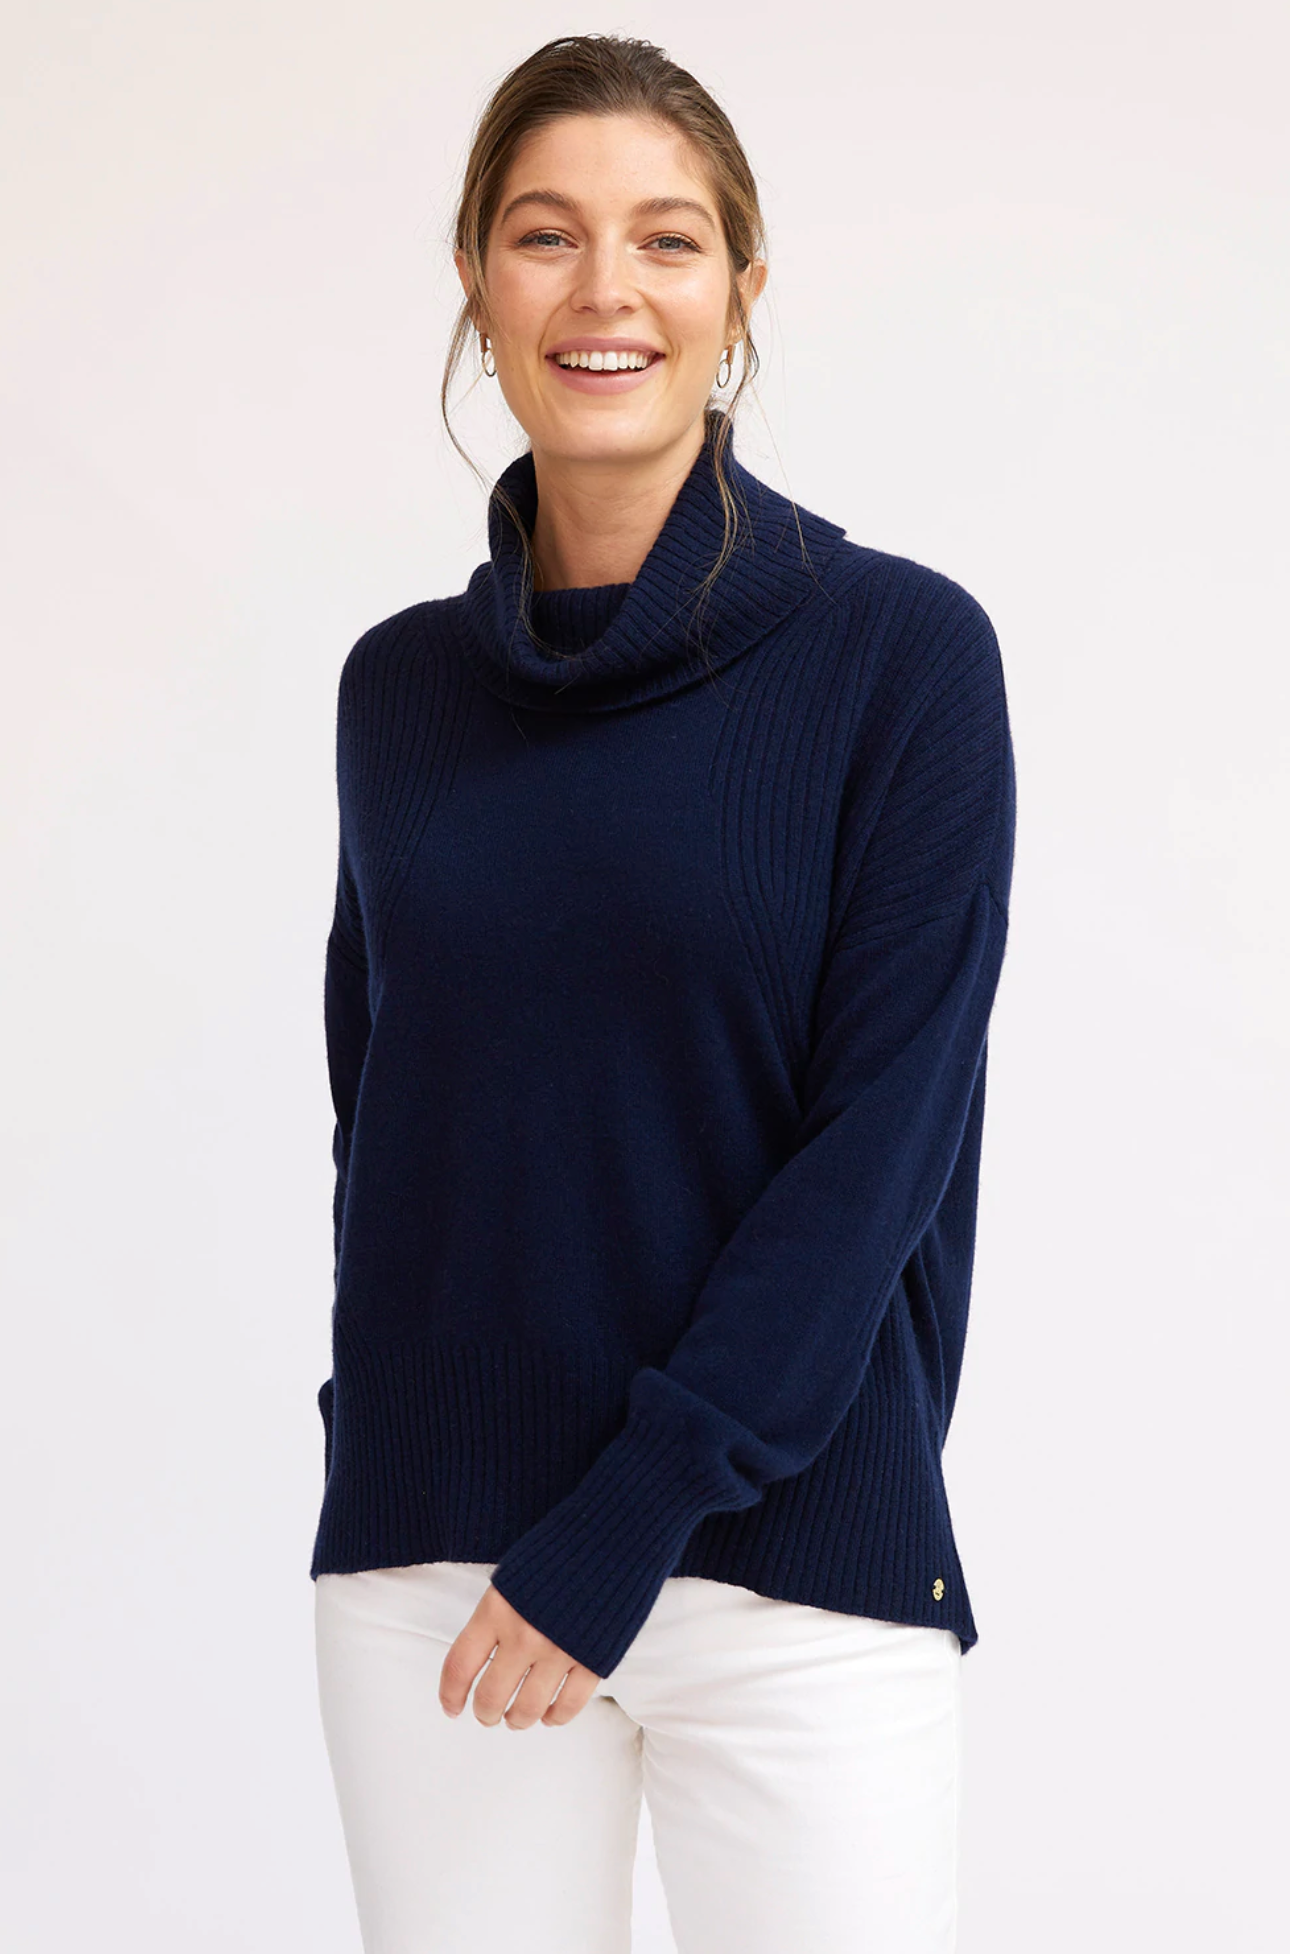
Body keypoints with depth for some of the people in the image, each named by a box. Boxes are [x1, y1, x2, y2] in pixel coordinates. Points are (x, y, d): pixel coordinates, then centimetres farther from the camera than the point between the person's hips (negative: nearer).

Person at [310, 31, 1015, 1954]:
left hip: (796, 1565, -3)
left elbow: (887, 1131, -11)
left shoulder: (901, 647, -6)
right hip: (428, 1559, 3)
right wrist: (374, 1466, 5)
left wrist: (626, 1520, -14)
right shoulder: (402, 683, 6)